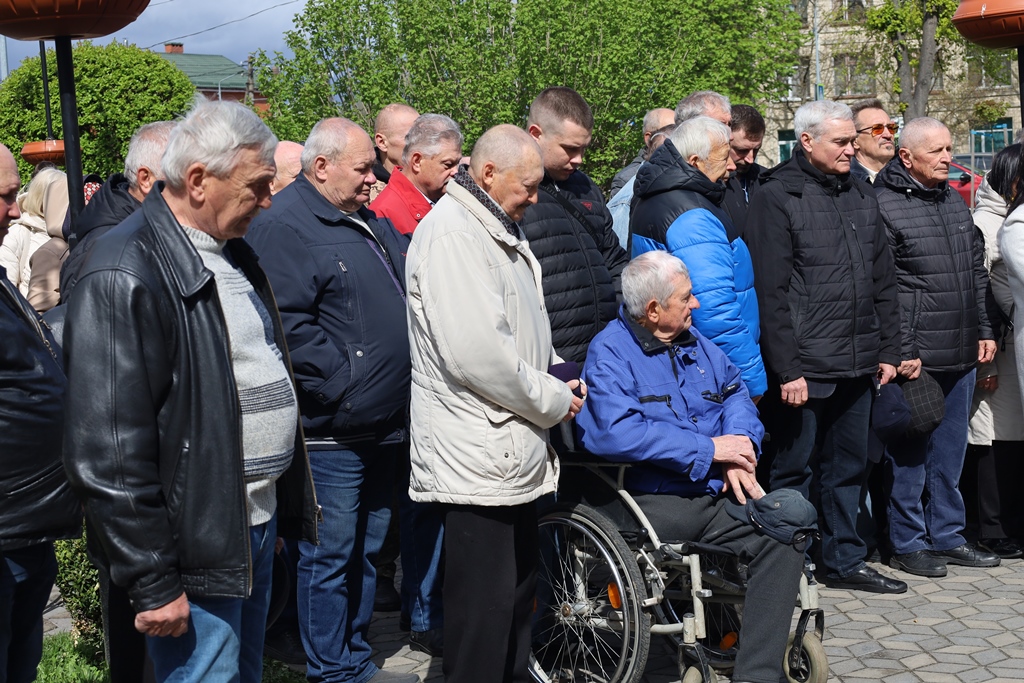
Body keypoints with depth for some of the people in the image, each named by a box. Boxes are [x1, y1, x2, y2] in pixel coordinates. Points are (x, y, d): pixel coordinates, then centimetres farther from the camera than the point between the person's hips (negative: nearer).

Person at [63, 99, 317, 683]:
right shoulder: (124, 277, -20)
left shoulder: (233, 252, 10)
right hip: (197, 546, -9)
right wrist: (152, 584, -20)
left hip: (259, 520, 9)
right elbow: (111, 453, -22)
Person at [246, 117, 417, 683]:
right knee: (330, 556, 1)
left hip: (381, 425, 10)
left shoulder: (367, 222, 16)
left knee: (365, 549, 18)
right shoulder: (285, 227, -14)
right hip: (332, 430, -9)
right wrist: (341, 384, -20)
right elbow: (287, 325, -23)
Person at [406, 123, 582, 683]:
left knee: (517, 591, 19)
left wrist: (559, 373, 8)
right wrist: (553, 400, -14)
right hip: (477, 455, -10)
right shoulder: (450, 232, -17)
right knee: (484, 604, -4)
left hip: (515, 445, 10)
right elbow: (475, 351, -26)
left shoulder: (500, 229, 16)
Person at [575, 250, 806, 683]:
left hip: (714, 492, 7)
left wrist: (740, 448, -6)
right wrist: (708, 449, -17)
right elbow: (613, 433, -22)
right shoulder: (610, 352, -7)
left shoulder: (693, 343, 19)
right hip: (654, 502, -7)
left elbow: (735, 392, 17)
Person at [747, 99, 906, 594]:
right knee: (791, 470, 3)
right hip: (804, 367, -7)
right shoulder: (776, 197, -8)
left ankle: (845, 561, 28)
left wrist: (889, 349, 12)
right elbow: (770, 291, -14)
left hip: (857, 367, 7)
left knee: (848, 468, 16)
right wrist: (787, 368, -17)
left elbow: (883, 282, 18)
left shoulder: (861, 196, 14)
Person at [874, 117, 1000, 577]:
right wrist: (900, 351, -16)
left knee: (950, 452, 15)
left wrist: (986, 330, 13)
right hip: (916, 358, -7)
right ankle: (908, 544, 14)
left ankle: (947, 535, 26)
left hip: (962, 354, 7)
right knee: (910, 453, 3)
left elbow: (977, 271, 20)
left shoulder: (955, 200, 14)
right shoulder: (884, 206, -11)